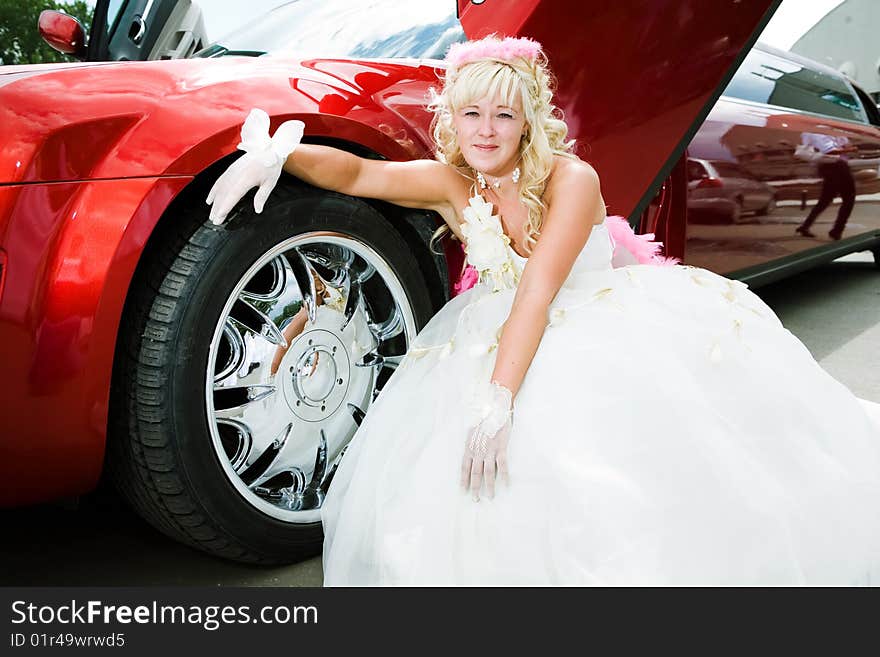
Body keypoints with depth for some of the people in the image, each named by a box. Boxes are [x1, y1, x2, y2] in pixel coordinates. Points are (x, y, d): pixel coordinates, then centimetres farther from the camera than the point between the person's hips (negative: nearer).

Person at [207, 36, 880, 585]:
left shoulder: (571, 179, -18)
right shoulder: (452, 182, -5)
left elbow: (538, 289, -29)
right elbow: (358, 173, -13)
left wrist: (497, 400, -37)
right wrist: (278, 155, -32)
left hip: (609, 329, -3)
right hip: (508, 340, 4)